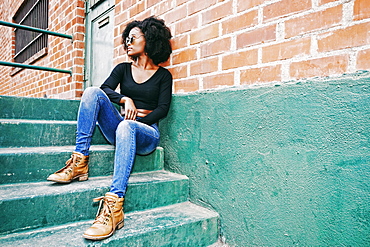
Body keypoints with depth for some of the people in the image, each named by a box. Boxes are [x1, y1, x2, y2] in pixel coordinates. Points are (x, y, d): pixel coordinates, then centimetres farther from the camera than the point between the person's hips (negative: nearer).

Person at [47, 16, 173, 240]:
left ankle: (114, 207, -48)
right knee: (92, 92, -19)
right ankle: (79, 162, -27)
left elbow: (163, 109, -3)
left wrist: (138, 119, -16)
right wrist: (125, 100, -20)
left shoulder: (163, 75, 7)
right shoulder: (123, 69, 16)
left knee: (126, 127, -39)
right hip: (121, 129, 4)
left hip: (147, 133, -3)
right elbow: (105, 89, -1)